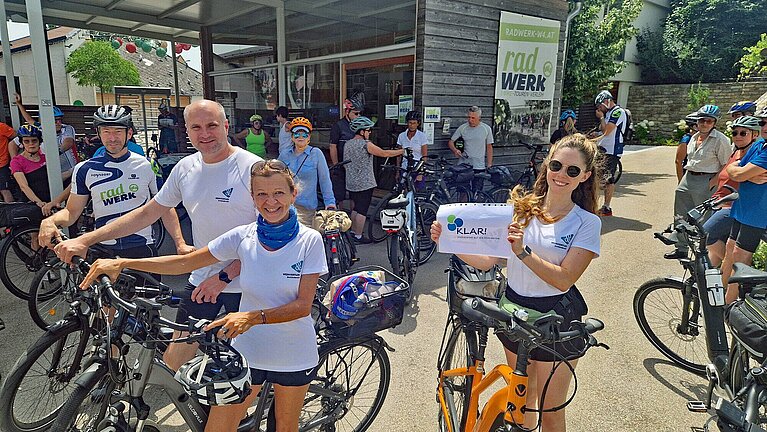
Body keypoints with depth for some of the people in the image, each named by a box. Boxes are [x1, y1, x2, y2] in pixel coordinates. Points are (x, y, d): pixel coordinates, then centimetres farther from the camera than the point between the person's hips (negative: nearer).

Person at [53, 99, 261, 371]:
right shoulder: (185, 168, 5)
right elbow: (147, 213, 11)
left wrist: (225, 276, -18)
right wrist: (85, 240, 4)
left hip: (244, 283, -4)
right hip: (202, 280, 5)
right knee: (173, 360, 7)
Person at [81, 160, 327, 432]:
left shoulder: (309, 240, -14)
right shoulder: (243, 236, -7)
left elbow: (303, 305, -16)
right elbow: (185, 263, -1)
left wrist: (253, 317, -29)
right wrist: (122, 263, -9)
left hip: (294, 356, -1)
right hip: (247, 351, 1)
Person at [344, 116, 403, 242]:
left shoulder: (347, 144, 8)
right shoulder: (366, 144, -15)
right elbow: (384, 153, -12)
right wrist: (402, 151, -1)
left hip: (351, 183, 8)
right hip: (364, 183, -8)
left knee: (356, 208, 19)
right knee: (362, 210, 0)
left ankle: (352, 231, 27)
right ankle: (358, 236, 6)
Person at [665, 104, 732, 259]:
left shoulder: (720, 139, -11)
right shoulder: (694, 138, 12)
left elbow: (727, 166, -13)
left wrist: (711, 184, -18)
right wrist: (685, 177, 14)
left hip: (706, 181, -7)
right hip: (688, 178, 8)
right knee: (681, 217, 12)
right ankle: (681, 249, 24)